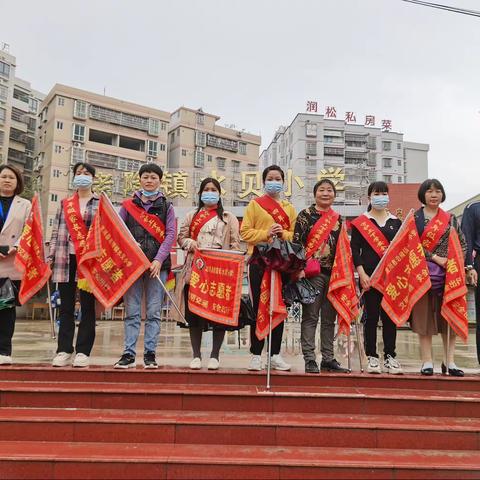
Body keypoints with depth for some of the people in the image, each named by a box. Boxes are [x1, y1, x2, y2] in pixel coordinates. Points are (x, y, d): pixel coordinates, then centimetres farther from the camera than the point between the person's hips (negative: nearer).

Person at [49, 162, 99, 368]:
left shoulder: (102, 203, 6)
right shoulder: (65, 203, 15)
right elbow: (56, 231, 13)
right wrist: (50, 256, 4)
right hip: (65, 259, 3)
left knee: (87, 306, 1)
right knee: (66, 307, 5)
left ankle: (83, 352, 5)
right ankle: (64, 351, 10)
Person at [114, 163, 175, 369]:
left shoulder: (167, 206, 9)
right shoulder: (128, 205, 13)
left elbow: (170, 234, 0)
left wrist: (159, 260, -12)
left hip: (157, 264, -1)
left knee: (153, 312, 1)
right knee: (131, 311, 1)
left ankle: (150, 354, 6)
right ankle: (129, 354, 5)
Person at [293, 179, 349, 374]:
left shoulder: (338, 219, 15)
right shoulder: (306, 215, 0)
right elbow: (296, 242, -7)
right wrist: (300, 268, -15)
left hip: (333, 273, 5)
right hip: (312, 272, -5)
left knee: (329, 318, 9)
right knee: (310, 316, -2)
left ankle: (328, 358, 17)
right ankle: (310, 360, 2)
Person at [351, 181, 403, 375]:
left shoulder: (397, 222, 13)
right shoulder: (360, 222, 4)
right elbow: (355, 250, -1)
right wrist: (362, 274, -11)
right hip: (369, 276, -2)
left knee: (390, 316, 4)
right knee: (371, 315, 1)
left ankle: (390, 357, 13)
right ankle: (372, 357, 10)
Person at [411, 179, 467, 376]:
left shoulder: (450, 218, 13)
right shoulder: (414, 218, 4)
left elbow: (463, 244, 13)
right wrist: (435, 258, -13)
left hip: (448, 272, 3)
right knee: (424, 314, -2)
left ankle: (449, 361, 12)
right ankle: (427, 361, 4)